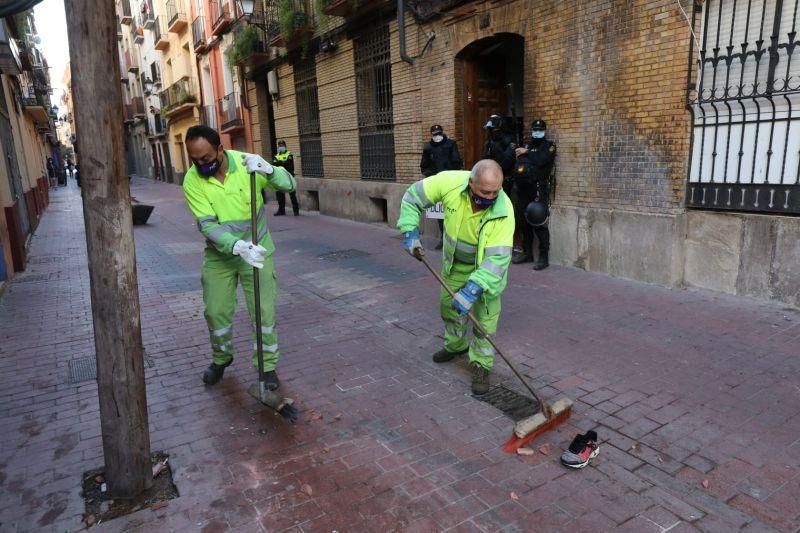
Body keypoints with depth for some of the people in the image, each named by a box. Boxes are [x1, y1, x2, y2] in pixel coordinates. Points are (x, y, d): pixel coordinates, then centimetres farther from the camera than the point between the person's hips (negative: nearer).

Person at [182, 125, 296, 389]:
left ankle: (268, 366, 18)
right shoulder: (192, 181, -14)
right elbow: (207, 225, -21)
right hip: (219, 255, 1)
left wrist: (268, 170, -38)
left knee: (263, 311, 0)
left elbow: (288, 184, -16)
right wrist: (237, 246, -38)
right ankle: (221, 358, 37)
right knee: (216, 311, 10)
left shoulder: (245, 162, -15)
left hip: (257, 250, -1)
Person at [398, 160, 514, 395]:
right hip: (454, 262, 4)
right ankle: (455, 345, 44)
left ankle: (481, 365, 16)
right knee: (448, 304, 19)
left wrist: (473, 289, -46)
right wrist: (410, 230, -23)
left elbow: (497, 258, -38)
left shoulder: (504, 211, -36)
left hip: (485, 266, -3)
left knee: (485, 318, -3)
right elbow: (413, 196, -15)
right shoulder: (450, 182, -31)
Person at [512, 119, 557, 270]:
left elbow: (541, 160, -17)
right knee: (525, 223, 11)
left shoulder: (549, 145, 1)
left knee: (539, 224, -10)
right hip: (523, 189, 6)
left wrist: (526, 153, -6)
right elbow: (517, 162, 13)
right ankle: (527, 253, 22)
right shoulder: (526, 145, 19)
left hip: (539, 190, -6)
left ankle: (543, 257, -6)